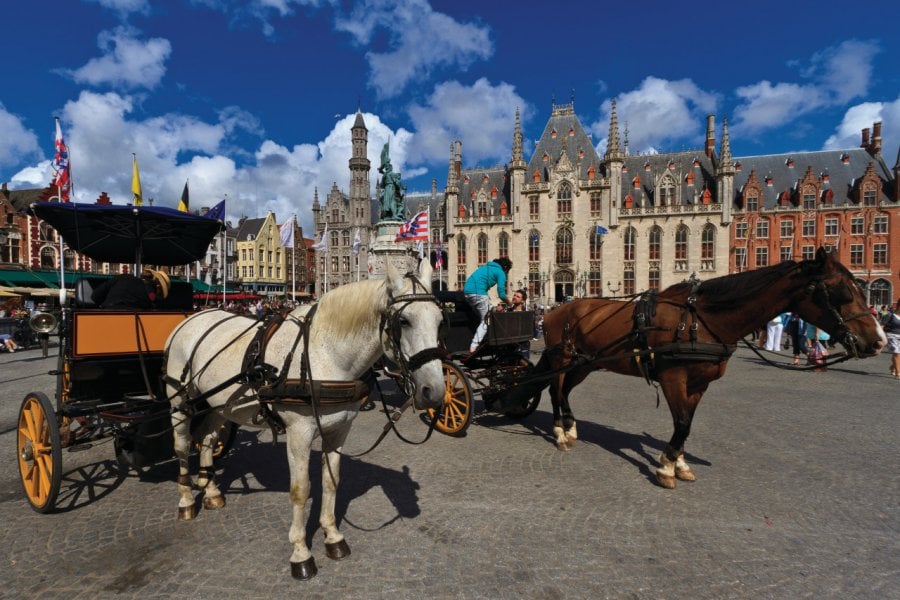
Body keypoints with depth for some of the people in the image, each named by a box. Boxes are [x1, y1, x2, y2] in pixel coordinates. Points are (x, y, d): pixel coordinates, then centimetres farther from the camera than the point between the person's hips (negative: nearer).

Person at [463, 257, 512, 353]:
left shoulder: (486, 266, 28)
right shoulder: (500, 272, 4)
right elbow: (501, 293, -1)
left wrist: (487, 299, 24)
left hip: (467, 291, 8)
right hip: (478, 293, -8)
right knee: (485, 321, -2)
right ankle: (473, 347, -13)